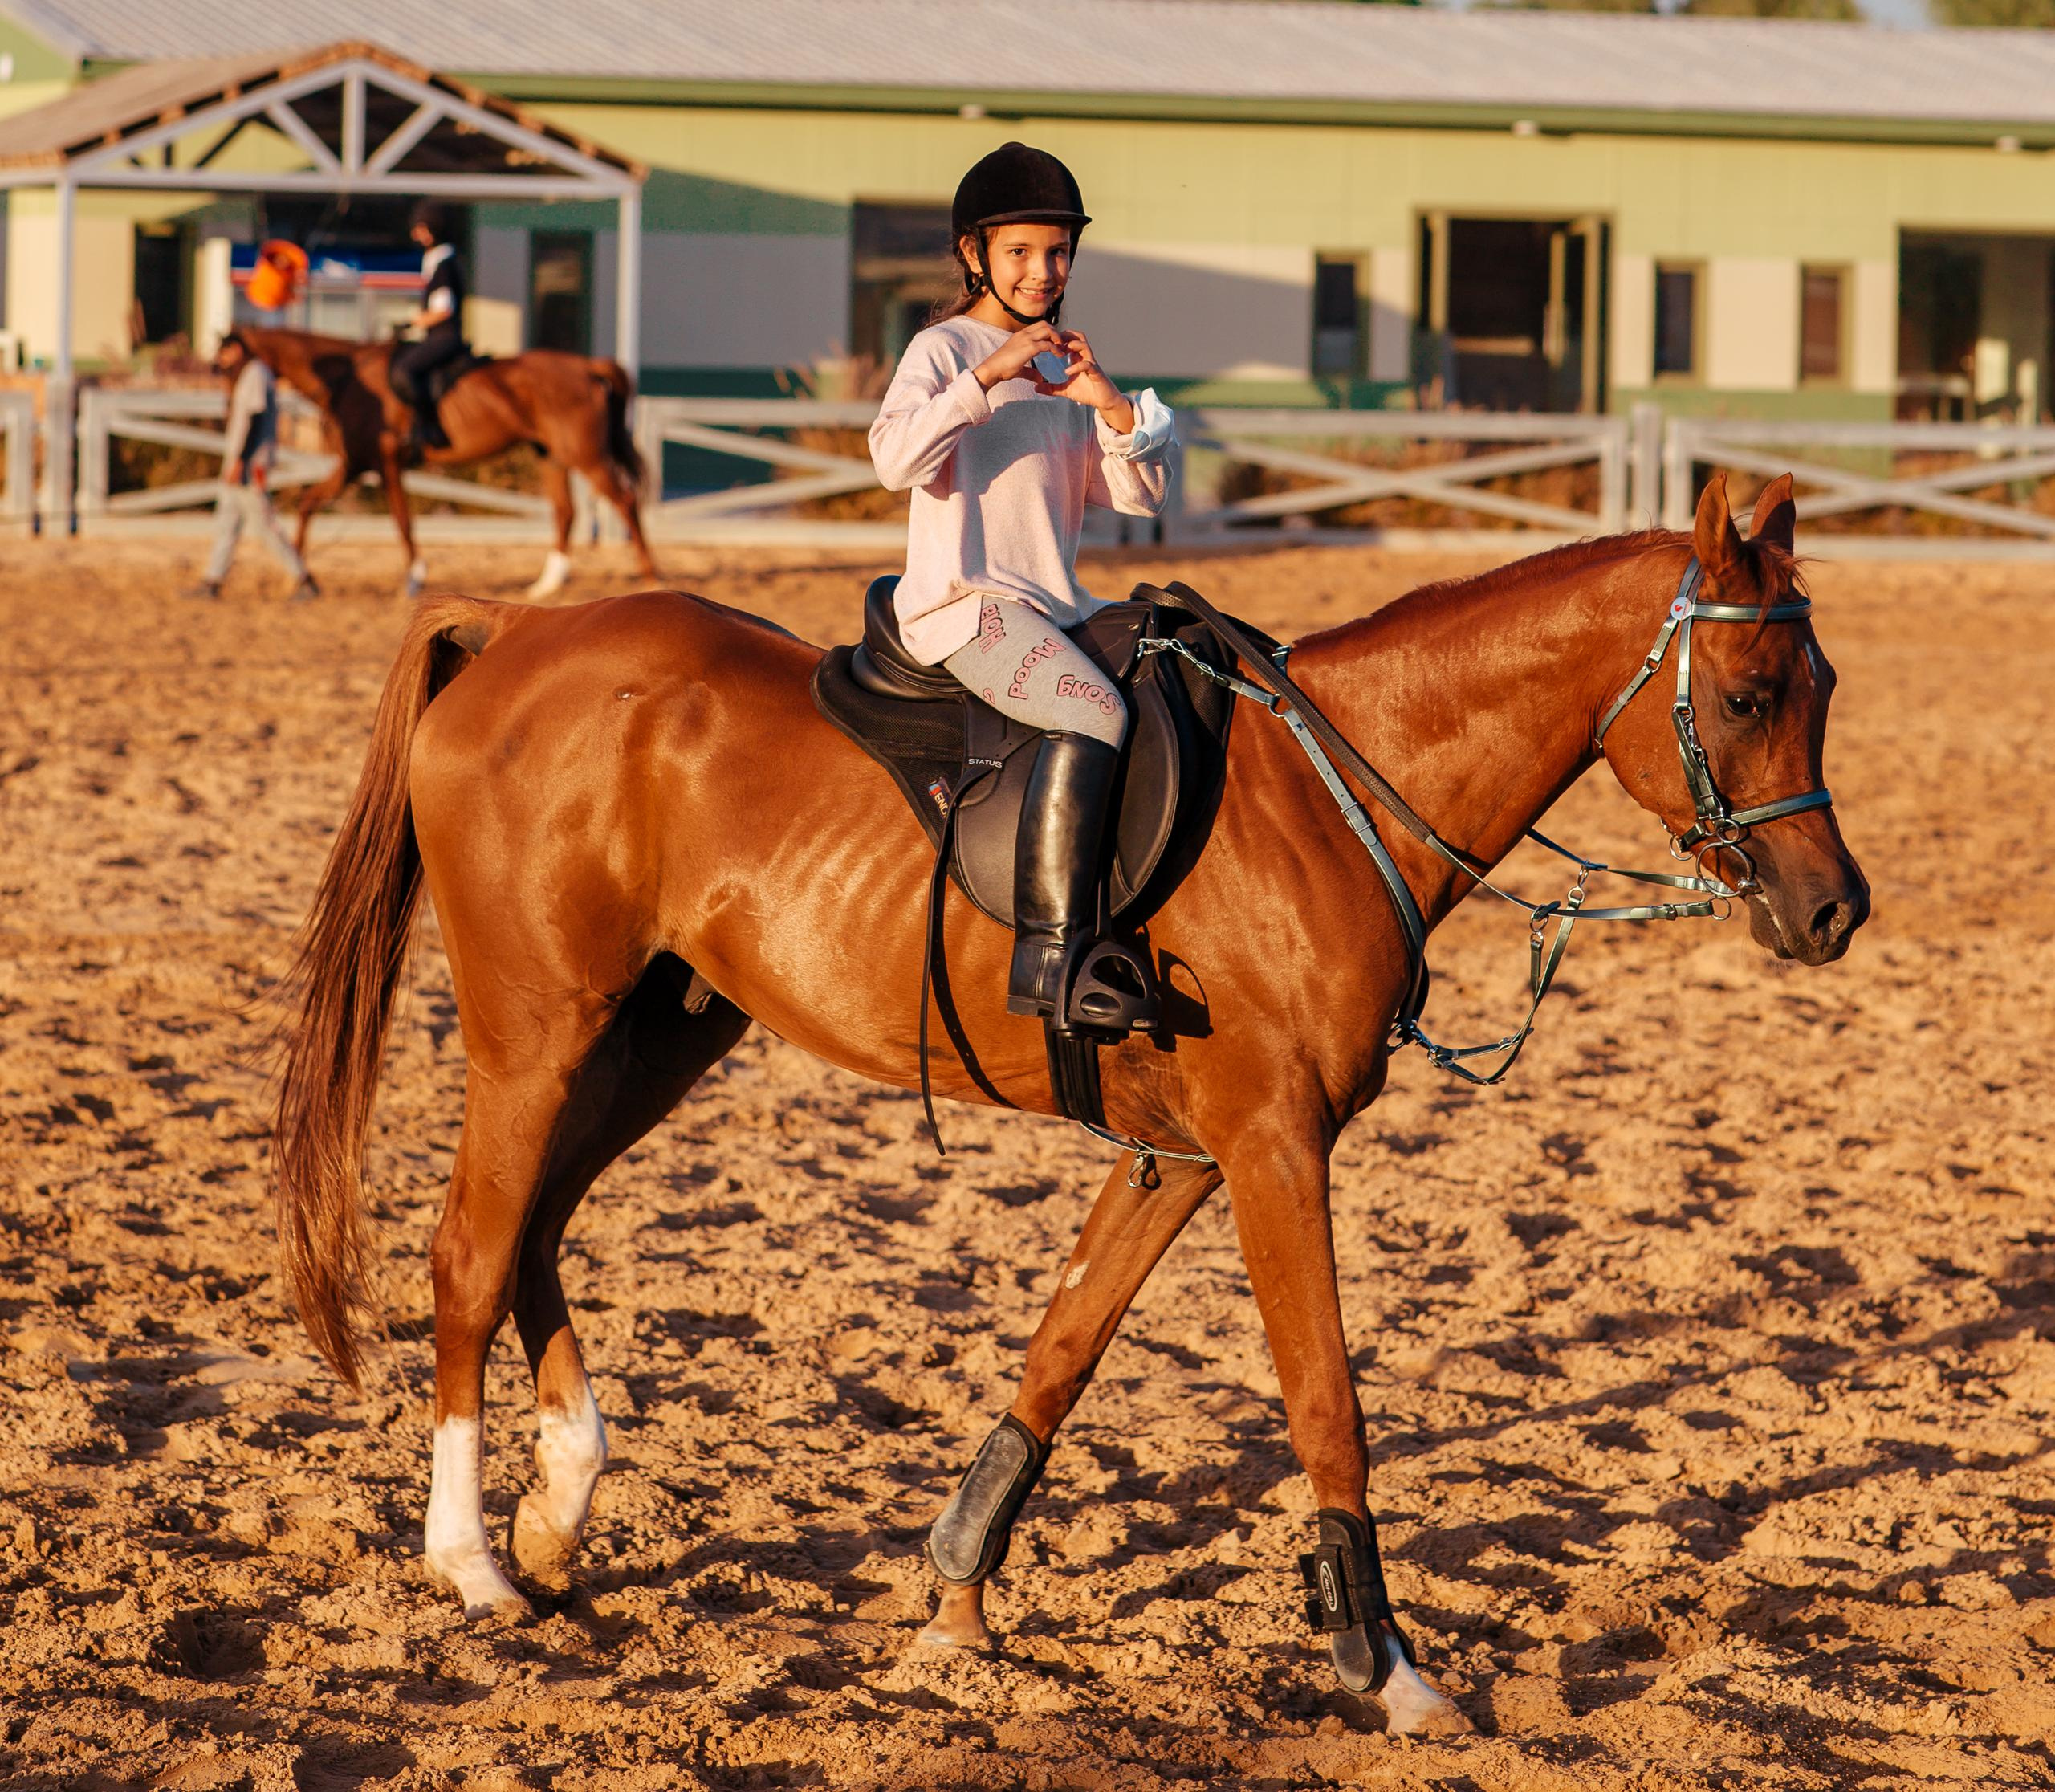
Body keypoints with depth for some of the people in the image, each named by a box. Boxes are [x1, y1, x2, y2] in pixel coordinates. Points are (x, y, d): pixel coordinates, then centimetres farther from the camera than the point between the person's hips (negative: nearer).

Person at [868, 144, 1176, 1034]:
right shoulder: (944, 350, -1)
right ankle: (1047, 956, -36)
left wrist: (1112, 406, -5)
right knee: (1095, 716, -30)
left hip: (1055, 607, 8)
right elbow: (896, 457, -21)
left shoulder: (1061, 363, 20)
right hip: (963, 606, -8)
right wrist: (988, 376, -26)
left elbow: (1137, 495, 13)